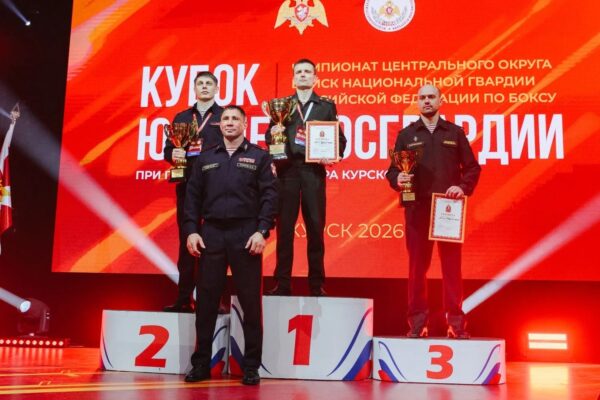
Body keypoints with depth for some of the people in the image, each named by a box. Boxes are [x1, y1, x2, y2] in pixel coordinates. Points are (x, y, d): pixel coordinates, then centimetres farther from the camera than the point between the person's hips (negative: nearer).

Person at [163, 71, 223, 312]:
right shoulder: (181, 118, 18)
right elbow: (168, 149, 14)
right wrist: (173, 155, -8)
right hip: (187, 185, 3)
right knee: (186, 240, 4)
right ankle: (184, 298, 10)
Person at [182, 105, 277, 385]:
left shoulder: (259, 157, 7)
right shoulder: (206, 158, 14)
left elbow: (269, 196, -1)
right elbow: (193, 196, 10)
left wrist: (262, 231, -12)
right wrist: (191, 230, -1)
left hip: (245, 234, -2)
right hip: (211, 233, 2)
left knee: (250, 301, 0)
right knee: (206, 300, 3)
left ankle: (251, 367, 9)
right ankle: (201, 363, 13)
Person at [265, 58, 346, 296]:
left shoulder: (327, 106, 12)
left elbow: (340, 137, 7)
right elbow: (269, 137, 9)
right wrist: (273, 133, -12)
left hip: (314, 170, 0)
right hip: (287, 169, 1)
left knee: (316, 227, 1)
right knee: (285, 227, 1)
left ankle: (316, 284, 10)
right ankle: (282, 283, 7)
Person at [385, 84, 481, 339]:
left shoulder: (455, 133, 12)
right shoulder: (406, 134, 12)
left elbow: (472, 167, 10)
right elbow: (393, 169, 10)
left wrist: (463, 187, -8)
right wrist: (397, 179, -12)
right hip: (417, 207, 0)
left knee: (452, 265, 1)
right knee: (417, 265, 1)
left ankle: (456, 322, 8)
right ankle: (417, 322, 8)